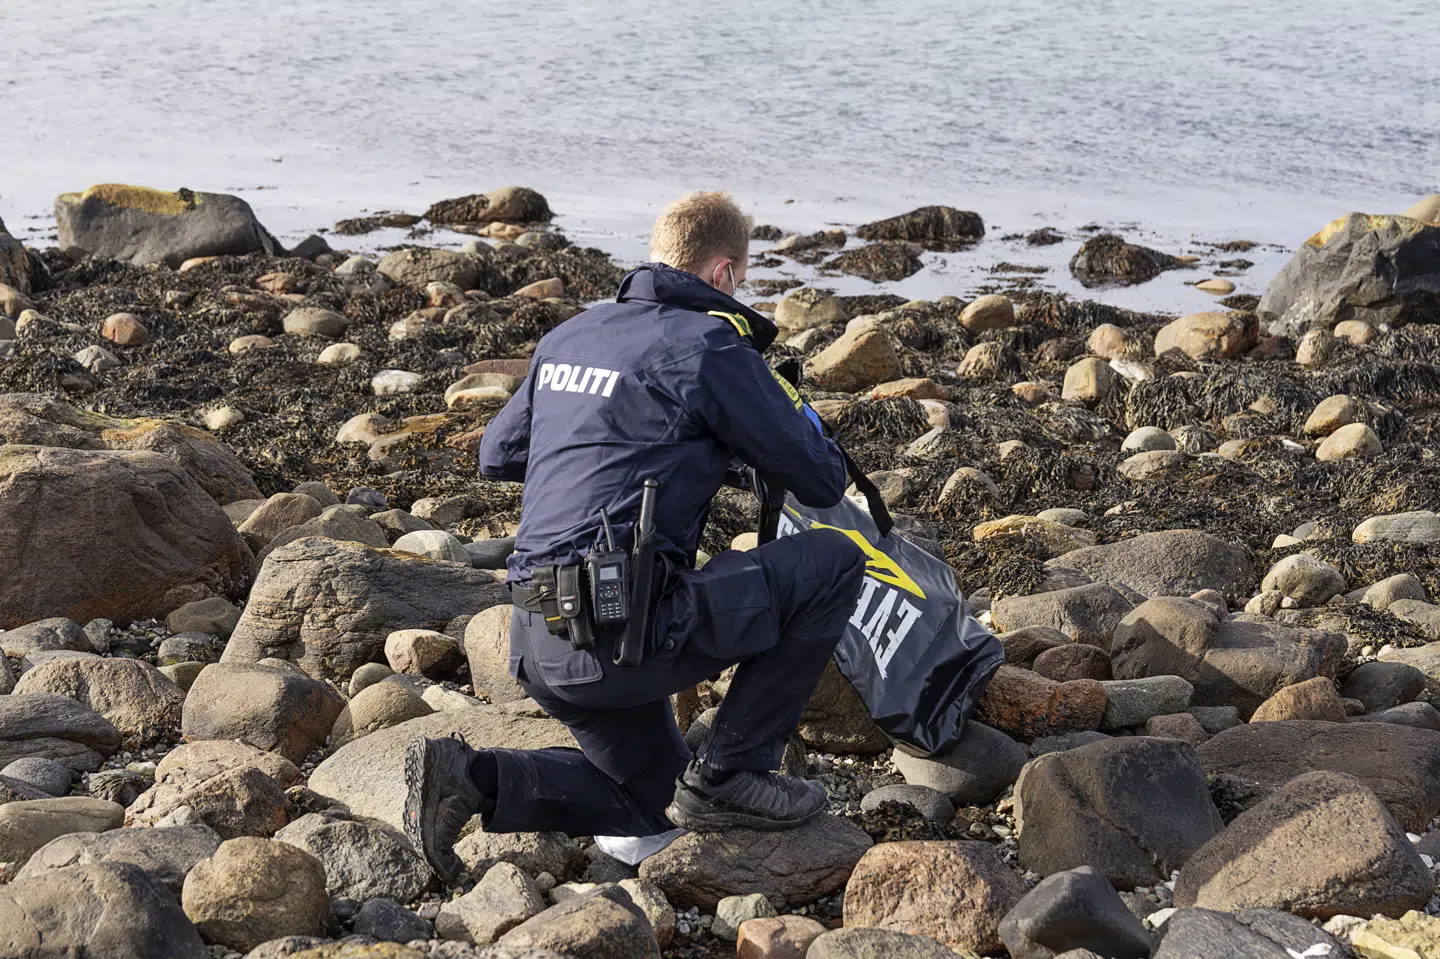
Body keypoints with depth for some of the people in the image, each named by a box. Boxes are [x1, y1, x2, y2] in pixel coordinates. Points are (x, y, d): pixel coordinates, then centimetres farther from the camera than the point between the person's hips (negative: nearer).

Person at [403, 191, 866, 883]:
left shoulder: (568, 336, 17)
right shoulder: (709, 345, -5)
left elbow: (495, 454, 30)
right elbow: (820, 484, 2)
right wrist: (804, 426, 25)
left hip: (536, 644, 8)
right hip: (623, 628, -8)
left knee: (656, 806, 25)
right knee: (835, 562, 2)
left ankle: (471, 778, 4)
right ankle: (728, 773, 4)